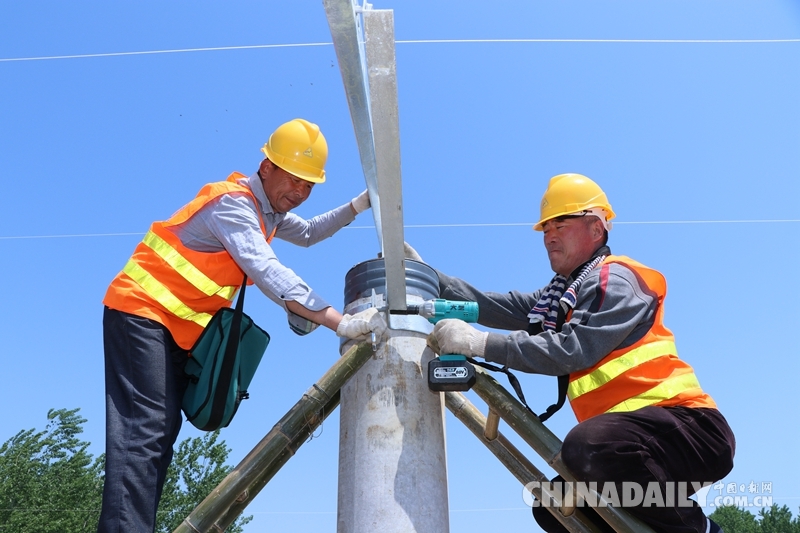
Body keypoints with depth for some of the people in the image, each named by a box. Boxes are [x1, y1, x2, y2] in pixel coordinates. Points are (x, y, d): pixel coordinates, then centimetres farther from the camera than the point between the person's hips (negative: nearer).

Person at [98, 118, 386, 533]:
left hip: (178, 323, 9)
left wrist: (360, 205, 11)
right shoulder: (233, 203, -20)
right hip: (142, 311, -9)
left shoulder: (267, 209, 10)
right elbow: (266, 272, -34)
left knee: (162, 430, 5)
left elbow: (308, 233, 25)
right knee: (146, 429, -20)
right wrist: (340, 322, -41)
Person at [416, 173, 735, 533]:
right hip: (629, 435, 9)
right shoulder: (560, 297, 18)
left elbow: (573, 350, -24)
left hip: (684, 423, -9)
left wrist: (480, 343, -29)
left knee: (586, 444, -35)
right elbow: (492, 306, 7)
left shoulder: (614, 281, -9)